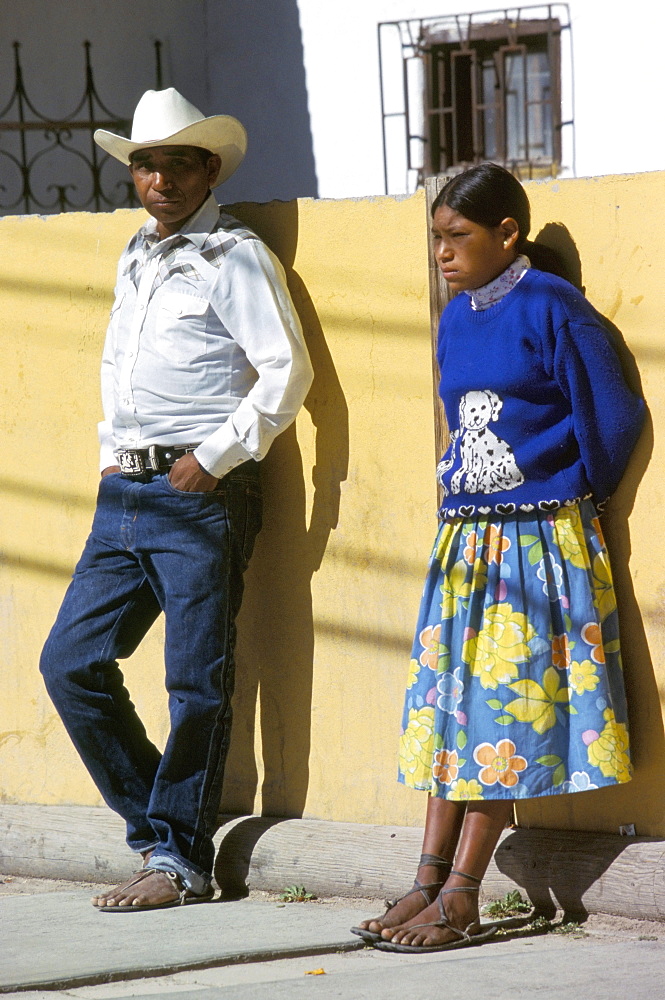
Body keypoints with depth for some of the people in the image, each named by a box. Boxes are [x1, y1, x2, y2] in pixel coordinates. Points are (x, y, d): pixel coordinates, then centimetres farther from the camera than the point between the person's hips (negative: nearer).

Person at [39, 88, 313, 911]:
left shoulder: (234, 257, -5)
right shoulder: (136, 258, 19)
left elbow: (287, 371, -12)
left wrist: (216, 455, -14)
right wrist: (113, 450, 18)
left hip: (199, 498, -8)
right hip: (125, 494, 8)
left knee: (196, 685, -4)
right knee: (71, 662, 3)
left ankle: (180, 859, 4)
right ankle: (159, 827, 13)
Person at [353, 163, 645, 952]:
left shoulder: (551, 309, -11)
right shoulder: (456, 319, 12)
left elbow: (612, 416, -10)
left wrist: (575, 500, 0)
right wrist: (463, 493, 16)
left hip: (536, 541, -7)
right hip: (466, 538, 8)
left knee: (504, 711, -5)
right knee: (449, 704, 5)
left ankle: (459, 901, -5)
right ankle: (429, 884, 7)